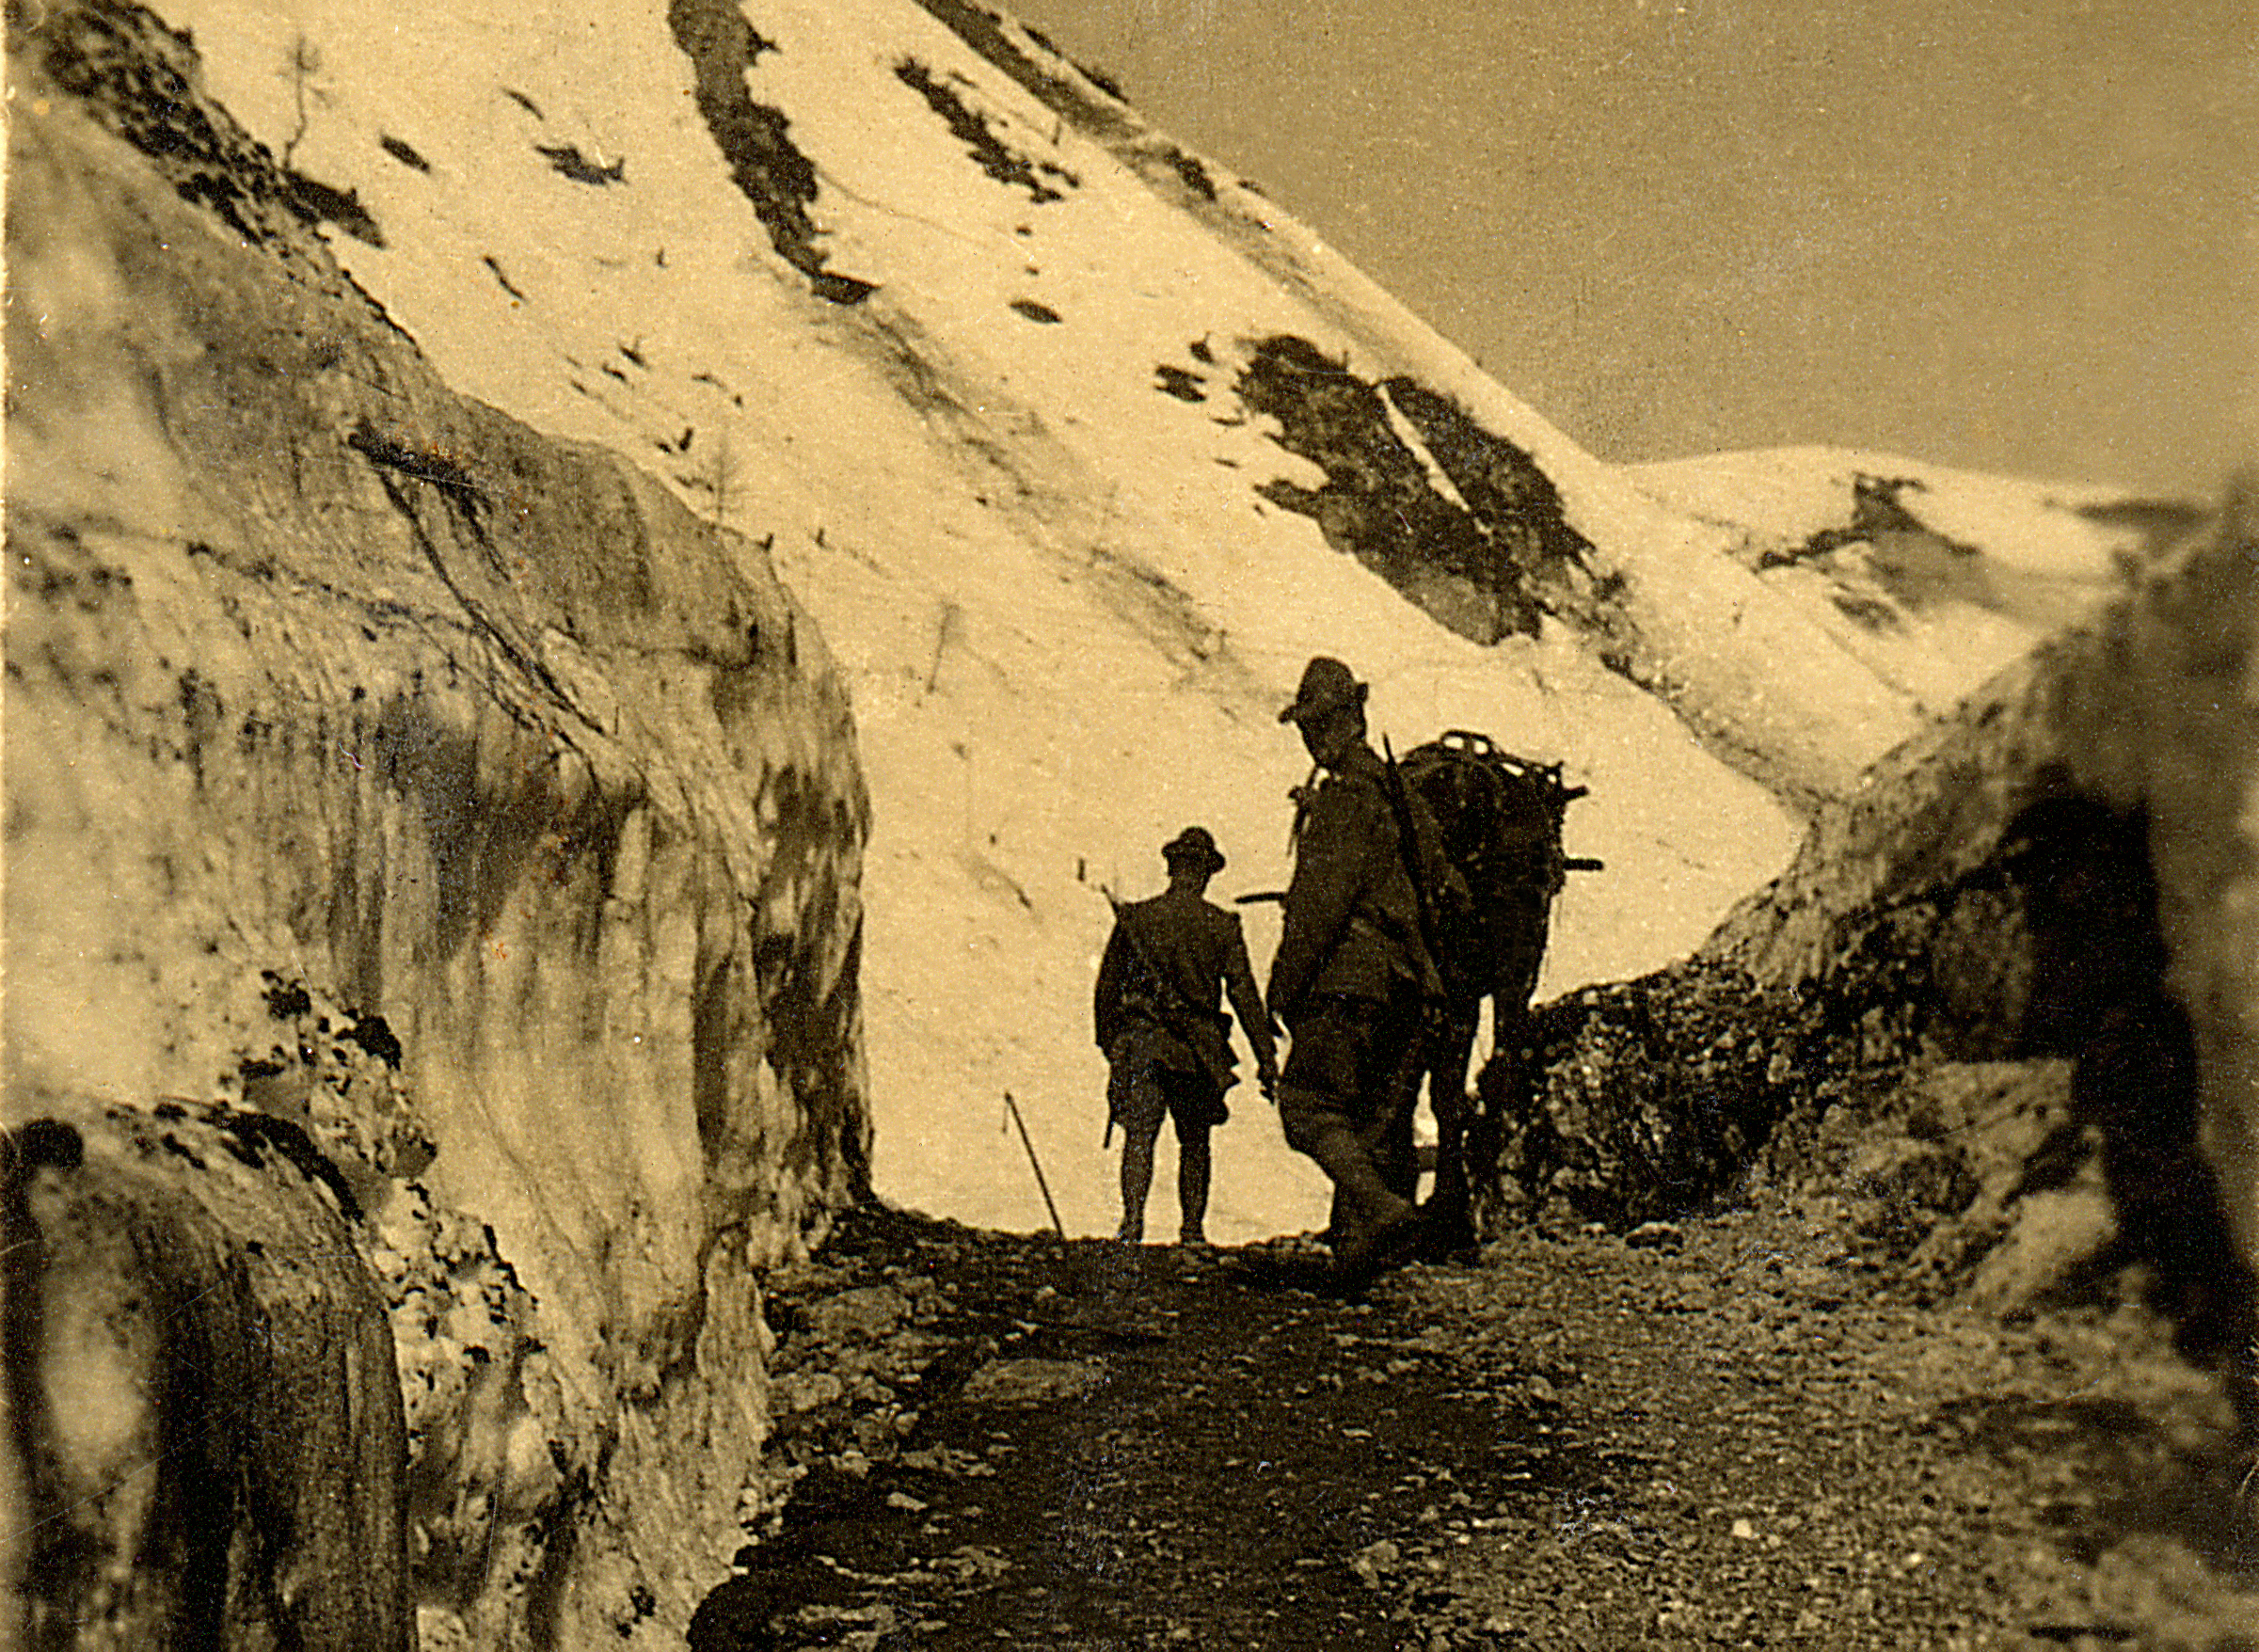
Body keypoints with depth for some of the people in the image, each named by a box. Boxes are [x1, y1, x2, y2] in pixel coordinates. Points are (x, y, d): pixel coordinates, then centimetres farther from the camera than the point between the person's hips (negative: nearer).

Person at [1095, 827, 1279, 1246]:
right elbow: (1244, 995, -2)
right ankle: (1193, 1231, 19)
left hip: (1140, 1041, 0)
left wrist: (1108, 1041, 18)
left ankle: (1133, 1218, -23)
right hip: (1197, 1050, 1)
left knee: (1139, 1137, -4)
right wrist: (1267, 1057, 0)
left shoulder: (1134, 918, 2)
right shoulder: (1223, 926, 0)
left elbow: (1106, 987, 6)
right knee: (1195, 1143, 14)